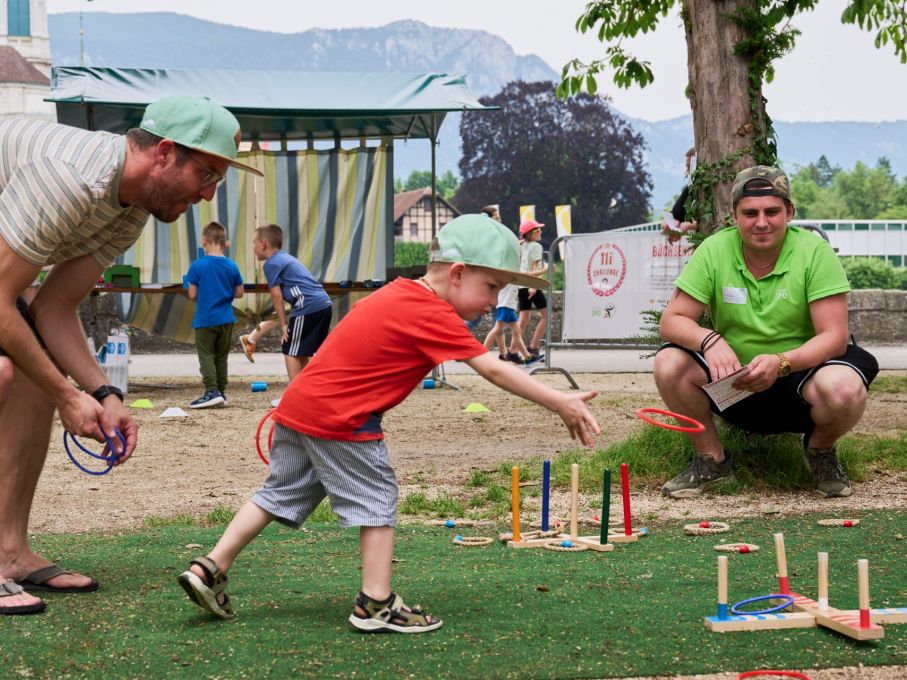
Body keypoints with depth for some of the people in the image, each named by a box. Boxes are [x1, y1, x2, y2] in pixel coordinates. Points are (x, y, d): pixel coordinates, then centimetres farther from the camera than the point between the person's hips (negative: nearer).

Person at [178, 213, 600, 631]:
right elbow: (492, 369, -19)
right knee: (376, 499, 2)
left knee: (280, 494, 18)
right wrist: (560, 403, -18)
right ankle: (376, 605, 3)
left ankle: (209, 569, 18)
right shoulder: (433, 314, -15)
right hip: (340, 420, -9)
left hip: (297, 406, 9)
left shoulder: (398, 293, 13)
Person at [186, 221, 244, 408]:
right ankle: (221, 392, 17)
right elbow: (239, 293, 4)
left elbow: (192, 294, -9)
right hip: (226, 319, 4)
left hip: (205, 319, -4)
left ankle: (212, 391, -14)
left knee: (206, 356, 0)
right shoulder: (232, 266, -1)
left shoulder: (197, 266, -11)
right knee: (221, 356, 14)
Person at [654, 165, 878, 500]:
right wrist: (709, 340, -31)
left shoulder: (815, 253, -14)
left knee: (844, 388, -34)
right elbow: (672, 320, -9)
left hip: (800, 374, -2)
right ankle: (712, 458, 2)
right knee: (669, 364, -23)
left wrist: (780, 363, -36)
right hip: (732, 380, 2)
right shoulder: (714, 251, -8)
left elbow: (834, 337, -18)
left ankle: (821, 450, 3)